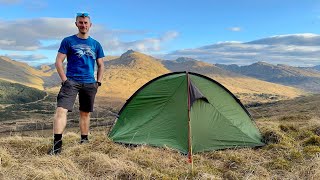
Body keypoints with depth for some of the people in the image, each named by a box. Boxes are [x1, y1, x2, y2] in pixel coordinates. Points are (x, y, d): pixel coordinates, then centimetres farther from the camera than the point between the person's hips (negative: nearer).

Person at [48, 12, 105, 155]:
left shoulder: (96, 44, 11)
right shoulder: (68, 41, 2)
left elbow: (101, 65, 16)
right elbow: (58, 62, -1)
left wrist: (98, 82, 6)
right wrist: (64, 80, -10)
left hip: (89, 84, 3)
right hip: (71, 81, -3)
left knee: (85, 113, 11)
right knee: (61, 110, -18)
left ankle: (84, 141, 24)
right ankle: (57, 144, -17)